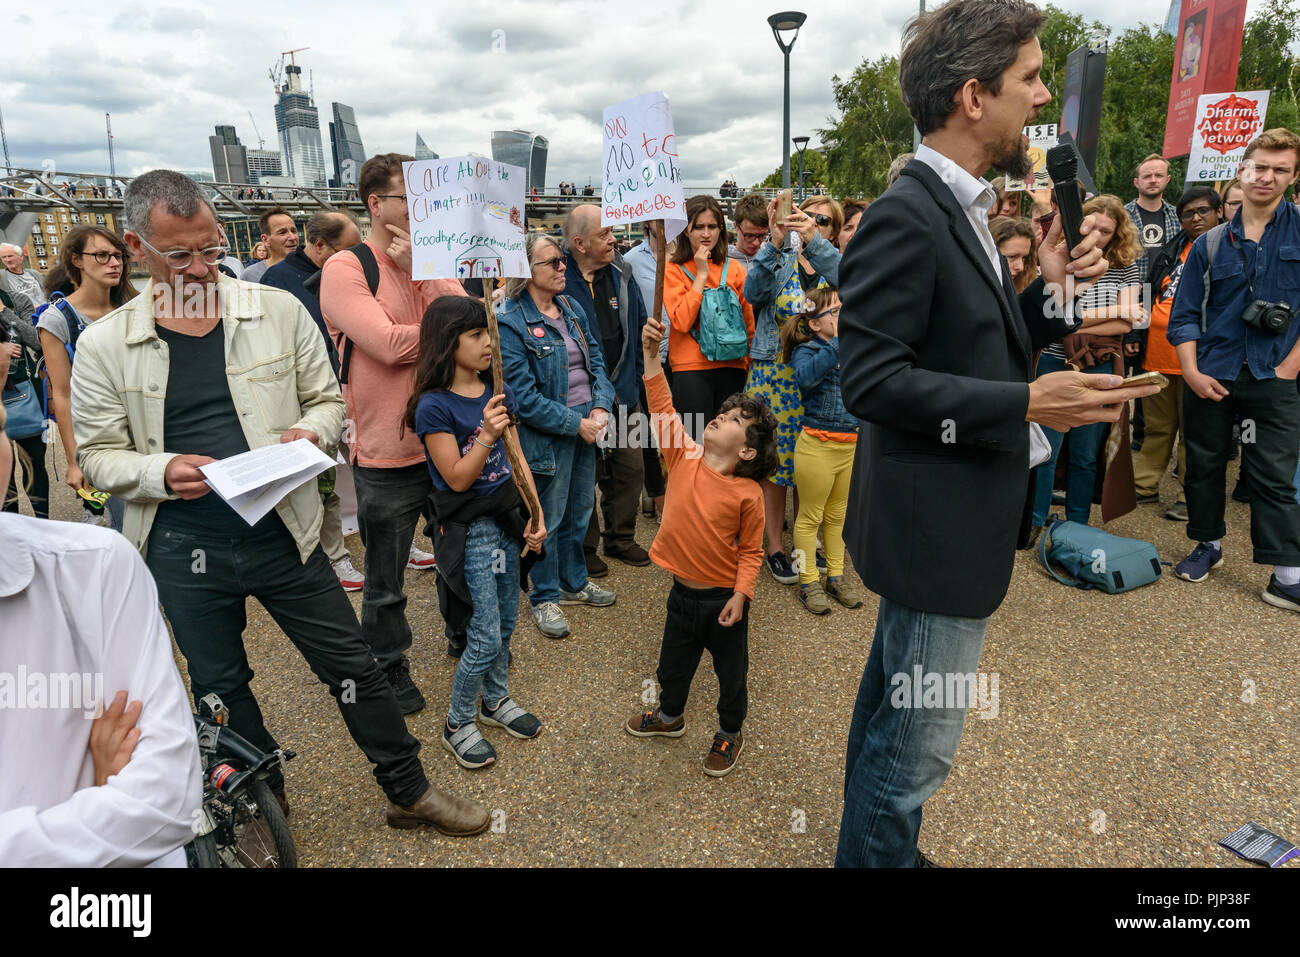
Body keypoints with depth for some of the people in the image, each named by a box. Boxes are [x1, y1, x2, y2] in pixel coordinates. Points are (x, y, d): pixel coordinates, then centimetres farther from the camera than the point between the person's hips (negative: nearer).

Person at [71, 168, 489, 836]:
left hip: (282, 532, 0)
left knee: (352, 668, 7)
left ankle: (410, 794, 27)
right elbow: (98, 454, 3)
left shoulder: (278, 311, -2)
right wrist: (162, 472, -17)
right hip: (184, 554, 1)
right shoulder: (103, 346, -2)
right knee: (220, 689, 19)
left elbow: (326, 398, 7)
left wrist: (311, 431, -15)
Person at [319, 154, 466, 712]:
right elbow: (389, 343, -23)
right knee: (386, 582, 12)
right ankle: (389, 667, 35)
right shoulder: (345, 269, -11)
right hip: (387, 453, -5)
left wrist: (420, 268, -17)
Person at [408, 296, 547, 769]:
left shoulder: (498, 392, 4)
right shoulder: (435, 405, -16)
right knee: (487, 635, -3)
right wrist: (485, 437, -30)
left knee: (506, 621, 17)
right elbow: (457, 479, -16)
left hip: (506, 519, 7)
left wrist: (537, 514, 5)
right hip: (470, 529, -7)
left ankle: (495, 700, 39)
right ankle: (458, 723, 19)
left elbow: (516, 459, 9)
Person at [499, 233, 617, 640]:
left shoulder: (571, 307, 7)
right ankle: (545, 598, 25)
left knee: (580, 509, 18)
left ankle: (574, 582, 38)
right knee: (549, 517, 6)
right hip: (547, 433, -7)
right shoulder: (510, 322, -15)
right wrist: (576, 424, -17)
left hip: (587, 423, 7)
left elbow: (596, 359, 9)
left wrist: (601, 408, -8)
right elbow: (525, 397, -18)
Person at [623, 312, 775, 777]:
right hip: (682, 590, 4)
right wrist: (651, 354, -19)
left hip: (723, 598, -4)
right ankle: (670, 714, 51)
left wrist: (740, 596, -18)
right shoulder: (685, 458, -9)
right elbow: (662, 407, -11)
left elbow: (751, 552, -11)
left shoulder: (748, 494, -18)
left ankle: (730, 731, 41)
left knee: (731, 670, 16)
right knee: (673, 660, 25)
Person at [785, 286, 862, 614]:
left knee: (837, 515, 18)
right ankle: (808, 583, 19)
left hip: (852, 446, 5)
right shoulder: (806, 350, -8)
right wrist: (838, 343, -32)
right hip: (818, 445, -5)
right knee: (810, 517, 6)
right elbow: (805, 376, -31)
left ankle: (836, 577, 31)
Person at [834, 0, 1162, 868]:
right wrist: (1026, 404, -25)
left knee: (893, 715, 25)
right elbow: (871, 379, -24)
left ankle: (873, 844, 45)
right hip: (936, 526, -10)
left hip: (948, 518, 10)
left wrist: (1052, 290, -2)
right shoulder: (906, 217, -19)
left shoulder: (959, 210, 11)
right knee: (916, 746, 4)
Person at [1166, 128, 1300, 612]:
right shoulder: (1210, 243, 6)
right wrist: (1191, 371, -6)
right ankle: (1208, 544, 29)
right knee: (1204, 464, 11)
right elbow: (1184, 315, 5)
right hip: (1210, 376, 2)